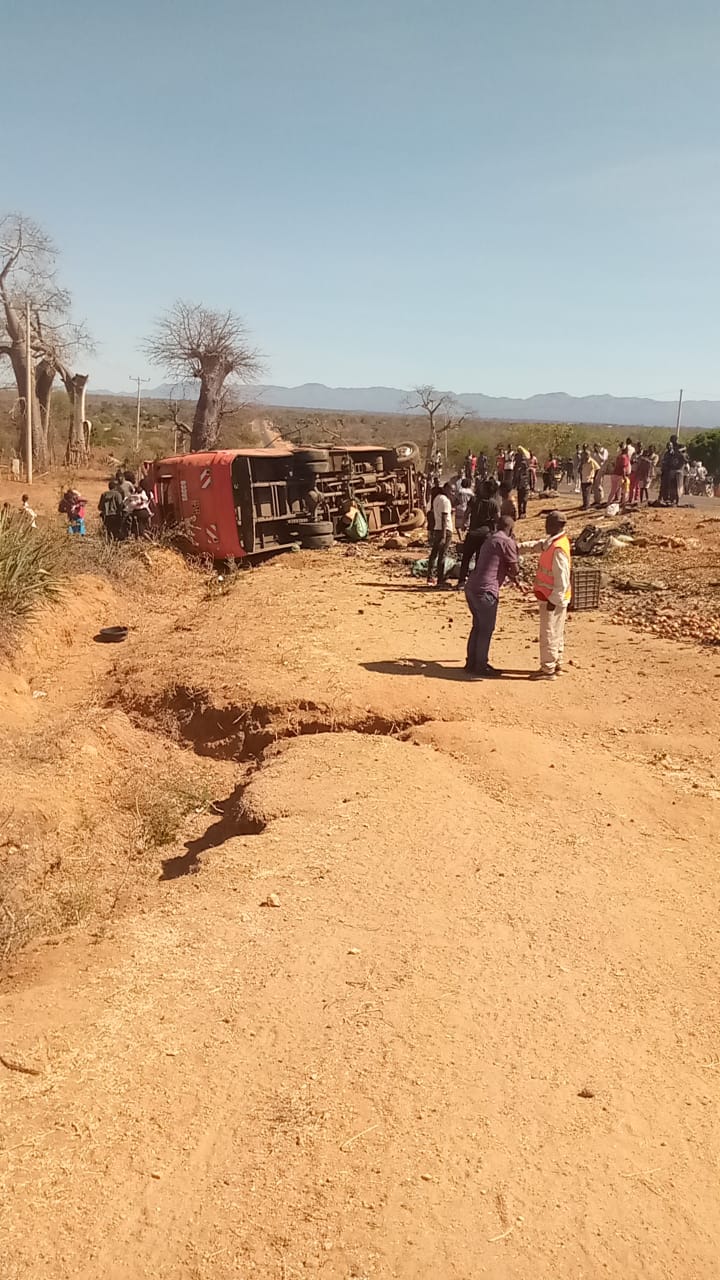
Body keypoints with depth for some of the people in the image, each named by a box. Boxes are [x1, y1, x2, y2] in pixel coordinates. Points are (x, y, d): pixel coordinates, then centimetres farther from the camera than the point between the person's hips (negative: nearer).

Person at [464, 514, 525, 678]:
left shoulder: (490, 540, 22)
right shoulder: (507, 542, -6)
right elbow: (515, 569, -6)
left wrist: (518, 583, 38)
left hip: (471, 587, 9)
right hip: (485, 591, -9)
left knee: (478, 626, 19)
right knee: (486, 629, 2)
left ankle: (471, 663, 26)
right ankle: (480, 668, 8)